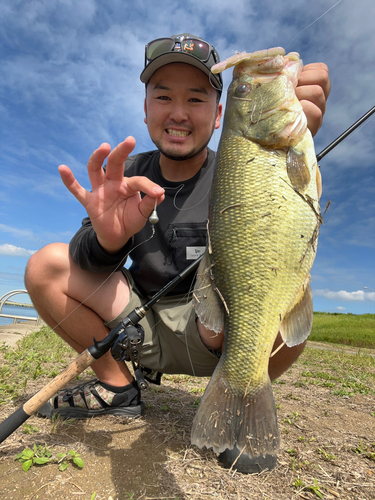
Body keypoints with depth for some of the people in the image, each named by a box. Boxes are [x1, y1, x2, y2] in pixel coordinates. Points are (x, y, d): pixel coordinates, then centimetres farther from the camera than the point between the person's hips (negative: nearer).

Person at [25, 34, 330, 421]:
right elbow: (86, 258, -6)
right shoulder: (127, 174, 3)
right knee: (46, 264, -8)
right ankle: (117, 389, 4)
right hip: (143, 325, 4)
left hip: (215, 333, -2)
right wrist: (107, 240, -31)